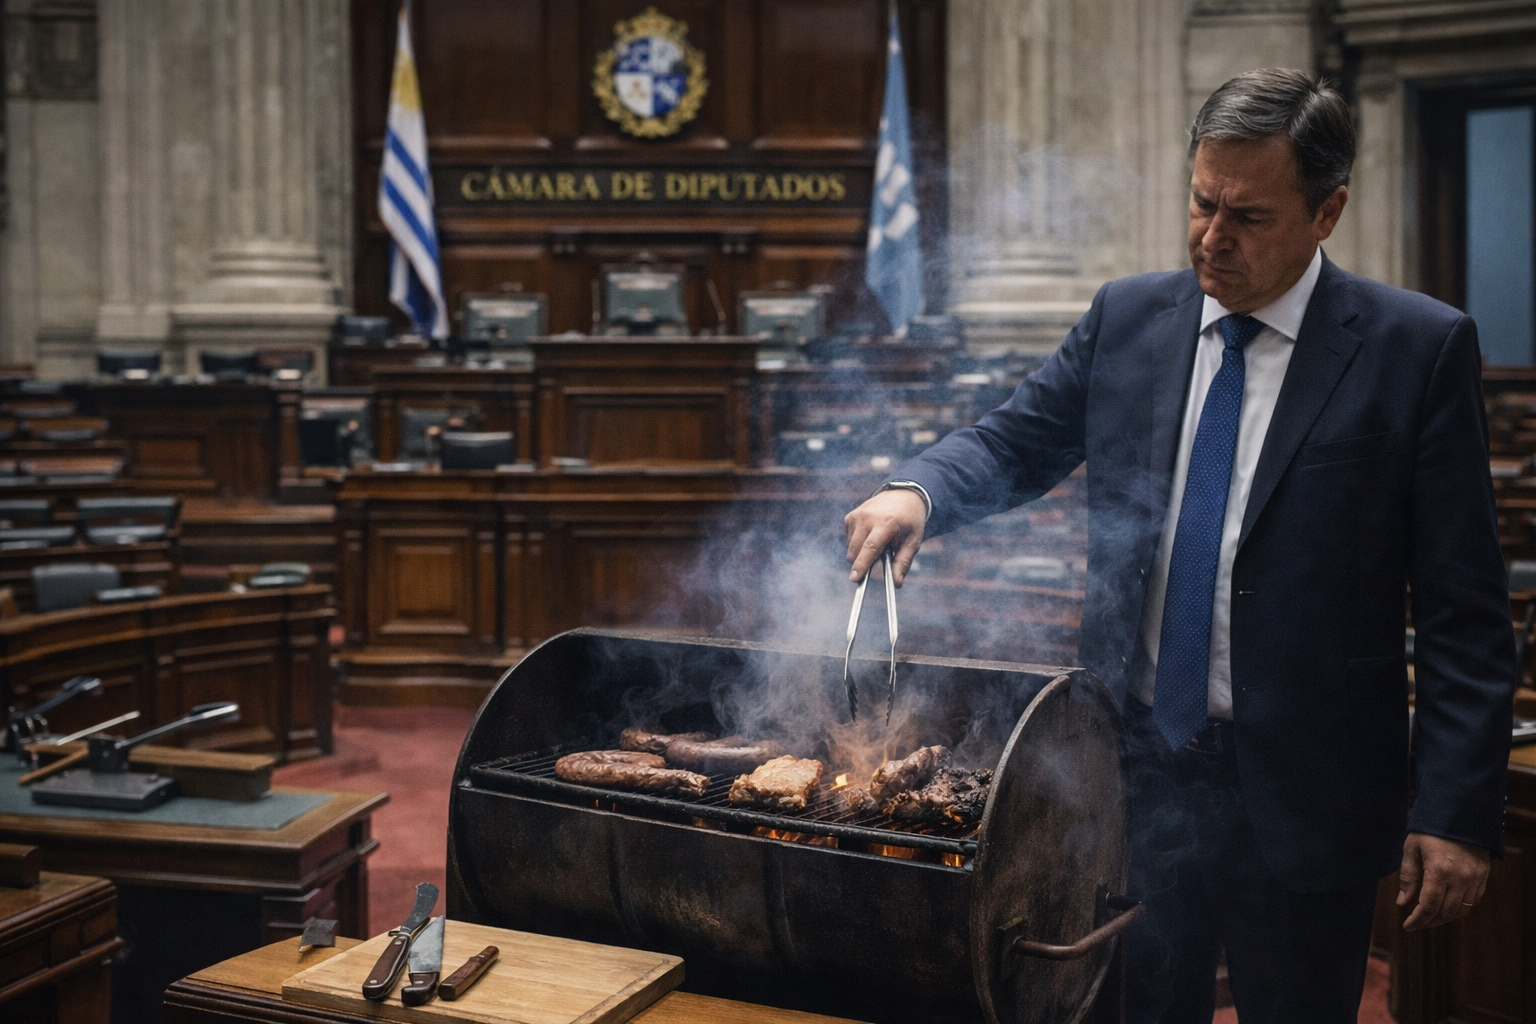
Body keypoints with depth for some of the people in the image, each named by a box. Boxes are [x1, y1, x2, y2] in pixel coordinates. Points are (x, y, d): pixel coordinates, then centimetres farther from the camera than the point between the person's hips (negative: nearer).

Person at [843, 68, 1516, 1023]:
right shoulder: (1126, 318, 4)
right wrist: (916, 492, -8)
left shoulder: (1419, 349, -7)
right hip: (1137, 764, 3)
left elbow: (1463, 611, -7)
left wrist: (1457, 812, -11)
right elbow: (1014, 444, 14)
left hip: (1302, 795, -3)